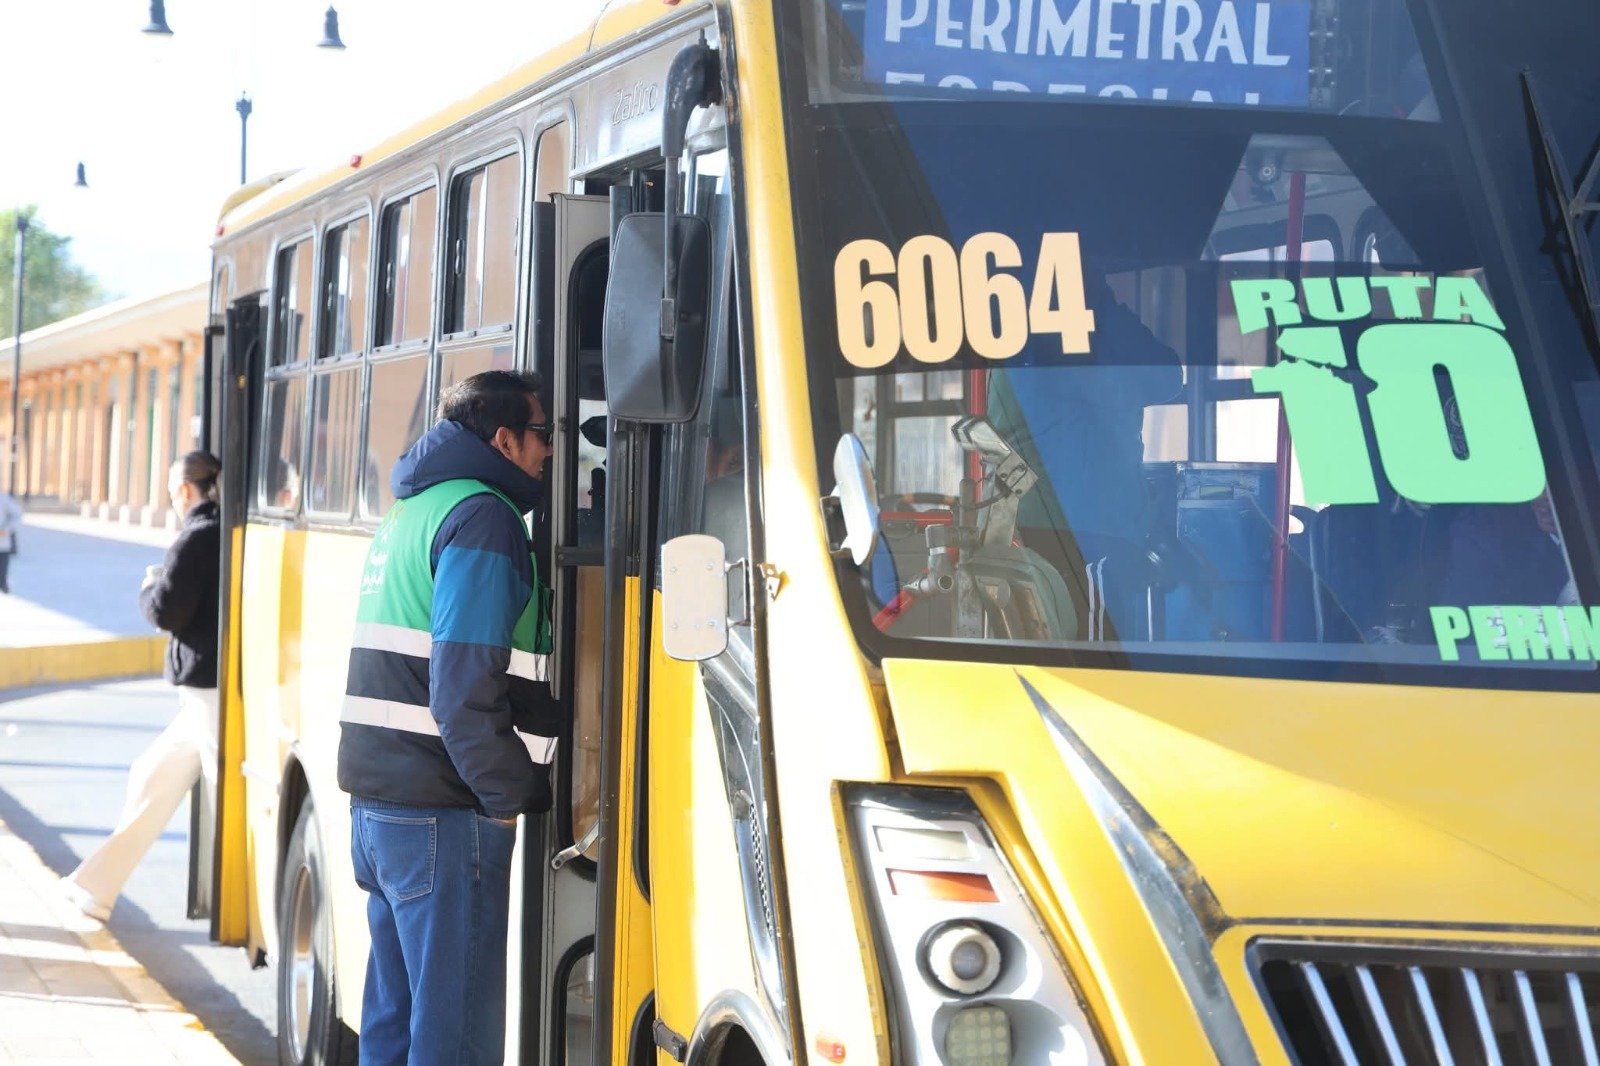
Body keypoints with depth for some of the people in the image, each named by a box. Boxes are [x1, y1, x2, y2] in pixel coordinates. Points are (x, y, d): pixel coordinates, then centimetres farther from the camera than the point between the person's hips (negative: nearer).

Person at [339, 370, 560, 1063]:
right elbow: (465, 690, -20)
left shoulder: (408, 513, 18)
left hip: (376, 801, 9)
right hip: (444, 819, -9)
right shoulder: (481, 518, -11)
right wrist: (513, 792, -11)